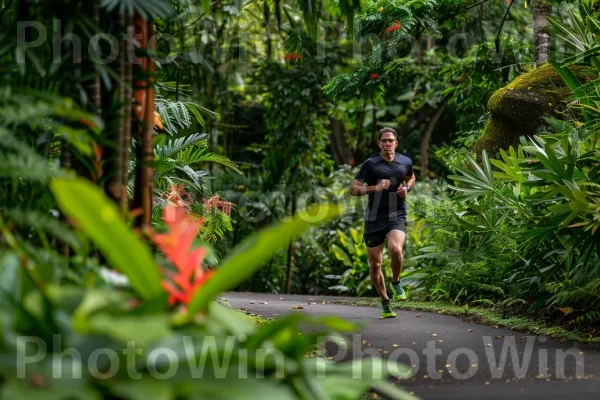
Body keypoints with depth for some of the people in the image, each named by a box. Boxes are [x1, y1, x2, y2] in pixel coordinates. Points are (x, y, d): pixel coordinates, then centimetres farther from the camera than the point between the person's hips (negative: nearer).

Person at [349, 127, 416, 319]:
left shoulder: (405, 162, 5)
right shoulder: (370, 164, -5)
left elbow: (411, 177, 27)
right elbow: (354, 189, -7)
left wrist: (407, 189, 6)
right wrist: (374, 188, -21)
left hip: (397, 216, 0)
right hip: (374, 218, 0)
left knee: (395, 249, -29)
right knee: (375, 264, 4)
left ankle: (396, 282, 0)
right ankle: (385, 302, 24)